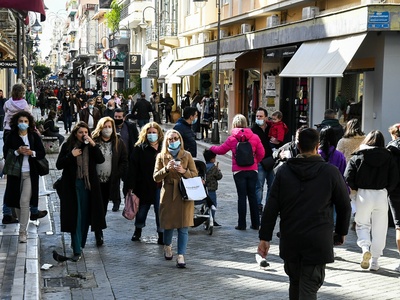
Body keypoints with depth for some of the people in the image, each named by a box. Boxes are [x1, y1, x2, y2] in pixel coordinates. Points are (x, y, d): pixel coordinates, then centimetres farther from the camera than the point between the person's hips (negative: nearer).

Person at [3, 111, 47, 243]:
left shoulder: (34, 136, 0)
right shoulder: (11, 136, 0)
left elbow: (42, 153, 1)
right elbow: (5, 152, -4)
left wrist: (32, 153, -17)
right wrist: (17, 152, -20)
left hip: (30, 173, -1)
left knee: (24, 201, -8)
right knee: (17, 201, 11)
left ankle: (23, 232, -4)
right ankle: (22, 222, 34)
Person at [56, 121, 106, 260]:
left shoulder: (91, 146, 5)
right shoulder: (67, 146, 1)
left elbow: (101, 160, -9)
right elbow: (59, 165, -1)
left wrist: (93, 144, -18)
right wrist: (71, 155, -14)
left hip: (88, 184, 2)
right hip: (72, 185, -2)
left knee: (85, 216, 8)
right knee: (75, 216, -5)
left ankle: (81, 243, 25)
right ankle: (77, 250, -4)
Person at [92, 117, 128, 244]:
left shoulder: (118, 143, 4)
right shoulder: (93, 142, -2)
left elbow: (124, 161, 5)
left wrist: (117, 175, -6)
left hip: (110, 181, 2)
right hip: (95, 181, -2)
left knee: (103, 209, 10)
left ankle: (99, 233, 20)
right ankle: (98, 234, 6)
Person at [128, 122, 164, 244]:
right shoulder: (139, 148, -2)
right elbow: (133, 168, -6)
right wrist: (131, 186, -12)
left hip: (160, 186, 0)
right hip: (144, 186, 0)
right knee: (141, 209, 15)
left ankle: (161, 234, 13)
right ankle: (138, 230, 37)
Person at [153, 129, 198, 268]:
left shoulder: (187, 155, 7)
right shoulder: (161, 156, 7)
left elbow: (195, 174, 6)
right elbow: (156, 177, 2)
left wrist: (184, 171, -13)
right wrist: (166, 169, -14)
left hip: (184, 194, 0)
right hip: (168, 194, 0)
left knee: (183, 227, -6)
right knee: (168, 224, 6)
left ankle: (181, 256, -4)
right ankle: (167, 246, 37)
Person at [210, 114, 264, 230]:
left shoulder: (232, 138, -5)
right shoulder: (254, 137, -3)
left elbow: (221, 150, 7)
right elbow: (261, 153, -1)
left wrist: (211, 148, 28)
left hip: (239, 171, -2)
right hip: (252, 170, 2)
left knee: (242, 196, 3)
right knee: (252, 195, 10)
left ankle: (242, 224, 5)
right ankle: (255, 224, 14)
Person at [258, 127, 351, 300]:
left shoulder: (284, 171, 0)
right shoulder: (331, 172, -3)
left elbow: (271, 207, -2)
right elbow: (344, 206, 4)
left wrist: (265, 237, 3)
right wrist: (341, 232, 19)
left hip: (289, 240, 3)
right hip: (318, 241, -3)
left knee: (295, 283, 21)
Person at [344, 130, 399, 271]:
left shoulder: (358, 155, -2)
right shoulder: (388, 157, 2)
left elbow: (348, 177, -9)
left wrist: (356, 188, 8)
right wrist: (386, 191, 12)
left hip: (363, 195, -1)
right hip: (381, 195, 1)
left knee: (362, 224, 15)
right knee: (379, 229, 10)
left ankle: (365, 247, -12)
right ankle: (374, 261, 14)